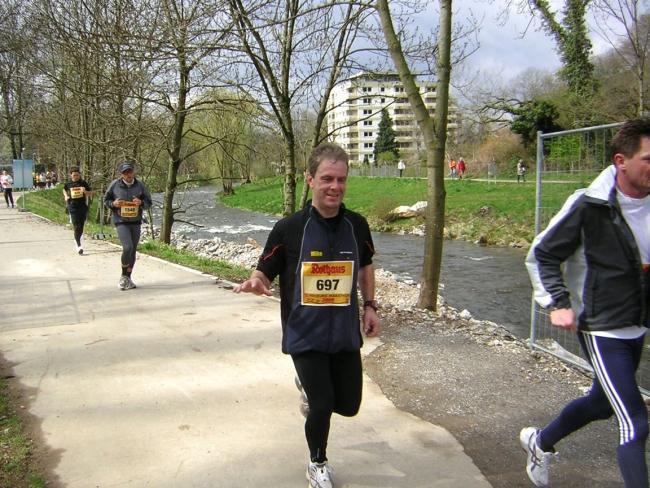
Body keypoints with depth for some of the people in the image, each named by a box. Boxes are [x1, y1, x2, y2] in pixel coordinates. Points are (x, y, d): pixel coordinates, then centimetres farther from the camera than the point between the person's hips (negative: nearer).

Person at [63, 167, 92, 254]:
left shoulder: (83, 183, 2)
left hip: (82, 205, 1)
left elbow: (90, 193, 6)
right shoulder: (68, 184, 4)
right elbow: (64, 190, 25)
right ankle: (79, 245, -11)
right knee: (76, 226, -11)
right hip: (72, 206, -1)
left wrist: (85, 191, -14)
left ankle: (77, 240, 34)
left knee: (81, 226, 8)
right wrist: (66, 196, 6)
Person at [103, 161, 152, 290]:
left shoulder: (140, 185, 1)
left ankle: (128, 278, 26)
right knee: (127, 248, -19)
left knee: (133, 250, 10)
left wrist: (141, 202, -14)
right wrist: (113, 203, -14)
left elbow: (148, 202, 8)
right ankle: (123, 276, 2)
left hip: (136, 222, 4)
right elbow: (106, 200, 8)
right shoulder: (115, 184, -5)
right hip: (121, 222, -3)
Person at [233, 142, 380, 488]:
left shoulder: (357, 225, -2)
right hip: (305, 335, -4)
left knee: (348, 405, 11)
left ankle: (310, 386, 46)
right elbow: (265, 271, -7)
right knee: (322, 406, -2)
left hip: (345, 333, 4)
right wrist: (256, 282, -30)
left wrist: (370, 306, 11)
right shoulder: (289, 228, -14)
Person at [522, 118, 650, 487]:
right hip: (602, 330, -7)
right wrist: (557, 303, -19)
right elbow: (542, 255, -10)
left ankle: (541, 442, 48)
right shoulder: (590, 205, -19)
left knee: (602, 402, 23)